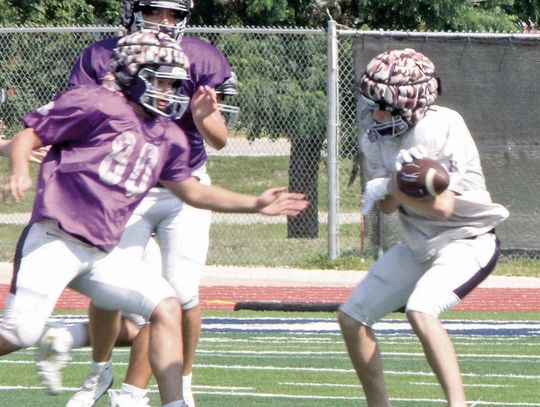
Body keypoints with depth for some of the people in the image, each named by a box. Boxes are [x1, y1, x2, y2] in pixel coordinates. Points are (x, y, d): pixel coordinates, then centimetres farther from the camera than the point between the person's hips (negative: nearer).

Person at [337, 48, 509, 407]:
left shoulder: (445, 127, -23)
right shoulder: (376, 137, -4)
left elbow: (442, 206, -26)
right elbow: (387, 207, -10)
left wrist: (388, 188, -26)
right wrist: (397, 187, -32)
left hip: (468, 241, -8)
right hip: (418, 246, 8)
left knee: (421, 310, -33)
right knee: (352, 317, 6)